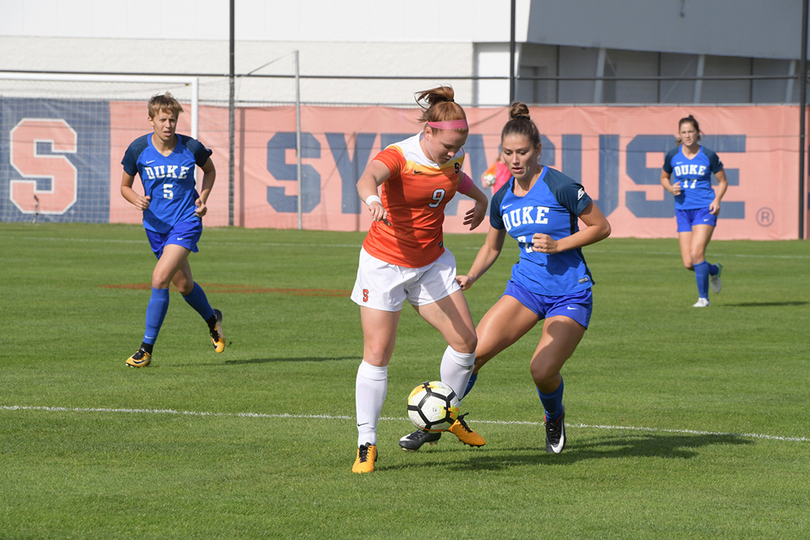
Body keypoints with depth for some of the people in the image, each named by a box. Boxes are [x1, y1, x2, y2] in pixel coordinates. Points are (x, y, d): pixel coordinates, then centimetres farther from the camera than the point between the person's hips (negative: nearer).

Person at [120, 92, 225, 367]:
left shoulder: (191, 148, -10)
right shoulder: (138, 149, -8)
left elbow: (210, 170, 12)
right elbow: (125, 186, 5)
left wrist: (203, 198, -4)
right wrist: (137, 200, -16)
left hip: (186, 222, -3)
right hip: (156, 225, 3)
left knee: (160, 279, -19)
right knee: (183, 284, 16)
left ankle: (147, 347, -12)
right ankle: (212, 319, 48)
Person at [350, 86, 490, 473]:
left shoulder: (451, 158, -2)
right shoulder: (399, 157, -22)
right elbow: (367, 178, -46)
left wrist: (479, 197, 16)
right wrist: (372, 198, -67)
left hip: (432, 263, 6)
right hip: (385, 263, -6)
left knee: (465, 342, -1)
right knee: (377, 355, -6)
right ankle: (366, 445, 2)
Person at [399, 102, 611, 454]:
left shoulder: (560, 187, -14)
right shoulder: (502, 199, 4)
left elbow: (601, 227, -6)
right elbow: (491, 247, 19)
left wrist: (559, 245, -16)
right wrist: (470, 277, 2)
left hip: (570, 294, -5)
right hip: (526, 285, 5)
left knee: (543, 370, -19)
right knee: (475, 351, -14)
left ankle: (555, 418, 16)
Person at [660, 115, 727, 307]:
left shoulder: (708, 156, -4)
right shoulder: (672, 156, 2)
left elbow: (723, 181, 7)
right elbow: (664, 178, 18)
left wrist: (717, 200, -10)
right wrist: (671, 188, -4)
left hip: (705, 209, -4)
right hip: (683, 210, 4)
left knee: (696, 254, -19)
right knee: (688, 263, -1)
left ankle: (703, 297, -5)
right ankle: (714, 270, 32)